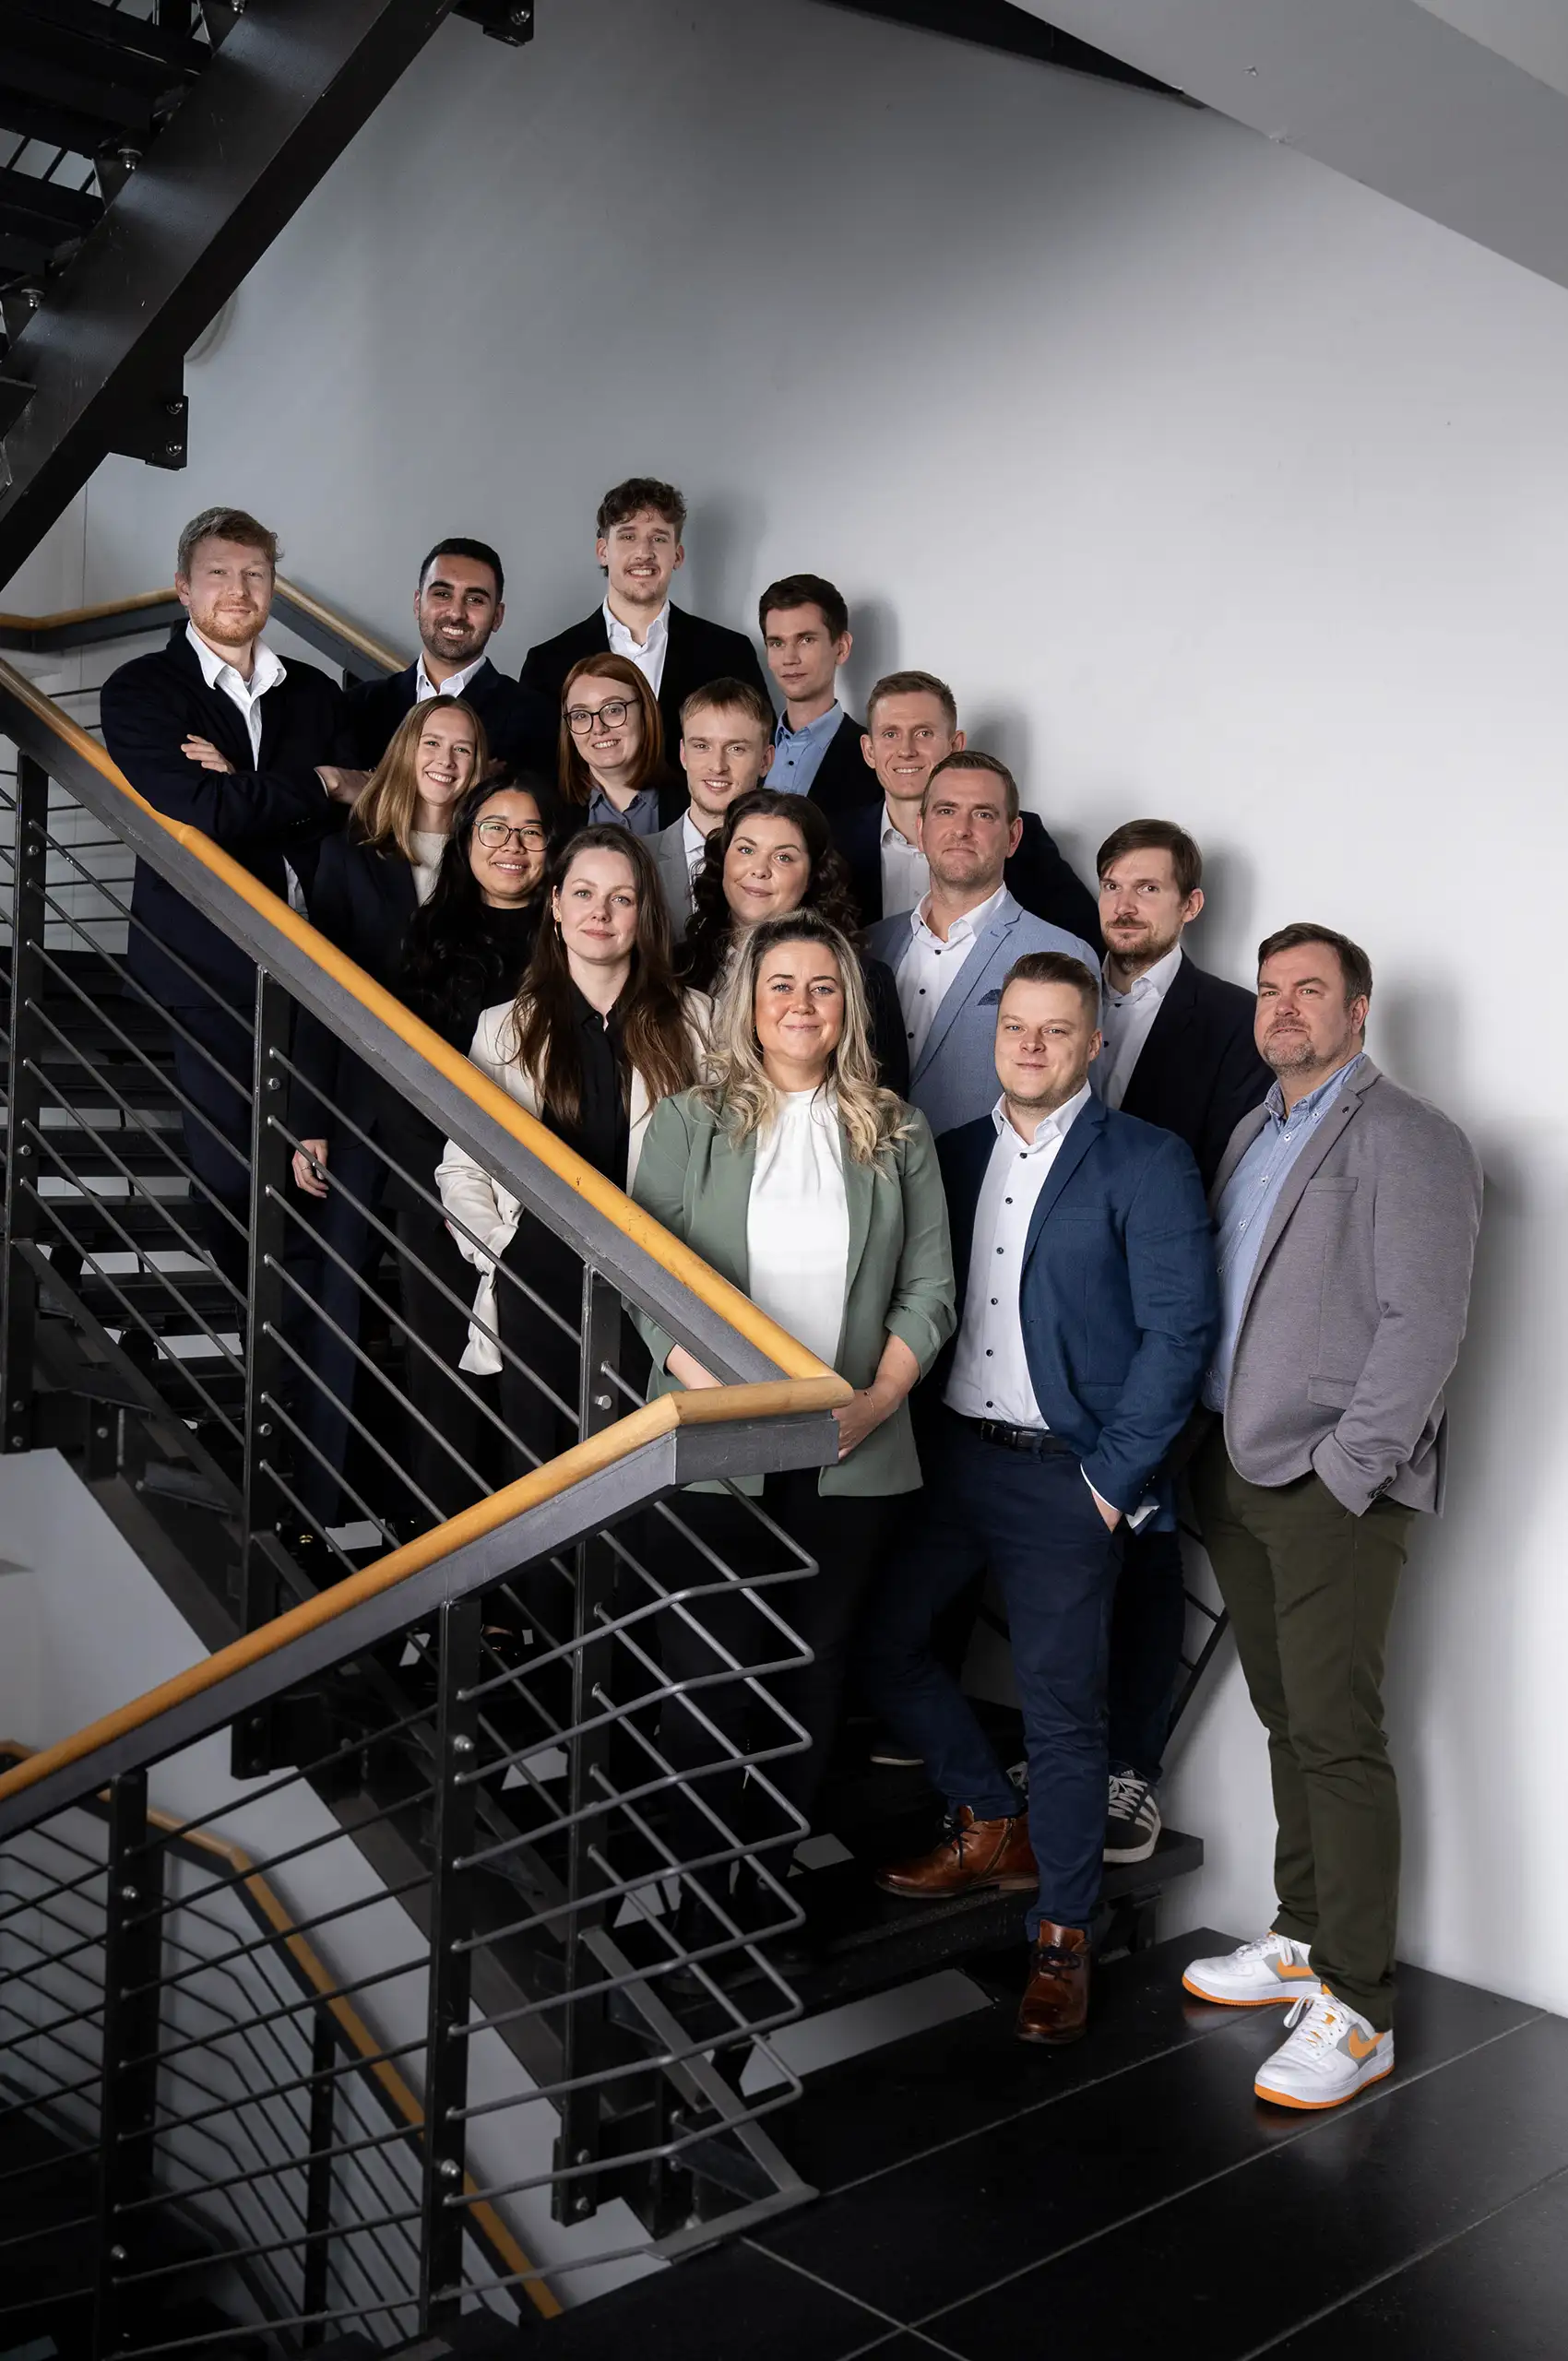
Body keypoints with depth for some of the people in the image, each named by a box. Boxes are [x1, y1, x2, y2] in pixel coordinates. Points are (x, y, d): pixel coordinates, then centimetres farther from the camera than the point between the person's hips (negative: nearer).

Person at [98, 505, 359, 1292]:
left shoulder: (315, 692, 15)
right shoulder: (141, 690, 0)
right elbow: (201, 812, -16)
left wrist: (247, 788, -10)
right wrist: (314, 784, -5)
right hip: (210, 966, -3)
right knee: (232, 1163, 1)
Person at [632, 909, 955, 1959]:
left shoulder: (897, 1133, 9)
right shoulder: (690, 1123, 4)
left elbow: (930, 1289, 6)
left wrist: (877, 1398, -8)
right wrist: (722, 1397, -14)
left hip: (854, 1451, 2)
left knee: (816, 1673, 8)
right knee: (709, 1674, 0)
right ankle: (702, 1901, 17)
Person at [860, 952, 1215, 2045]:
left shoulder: (1147, 1164, -7)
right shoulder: (957, 1152, 9)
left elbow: (1179, 1329, -12)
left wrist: (1115, 1477, -14)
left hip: (1064, 1474, -6)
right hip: (950, 1452, 6)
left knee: (1062, 1710, 1)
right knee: (881, 1637, 12)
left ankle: (1063, 1935, 20)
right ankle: (994, 1829, 34)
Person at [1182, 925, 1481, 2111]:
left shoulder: (1408, 1140, -7)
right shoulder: (1252, 1136, 18)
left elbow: (1424, 1322, -15)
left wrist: (1341, 1471, -17)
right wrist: (1211, 1448, 10)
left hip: (1335, 1485, -7)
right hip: (1238, 1475, 7)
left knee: (1337, 1734, -6)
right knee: (1287, 1721, 15)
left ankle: (1359, 2010, 3)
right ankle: (1303, 1939, 28)